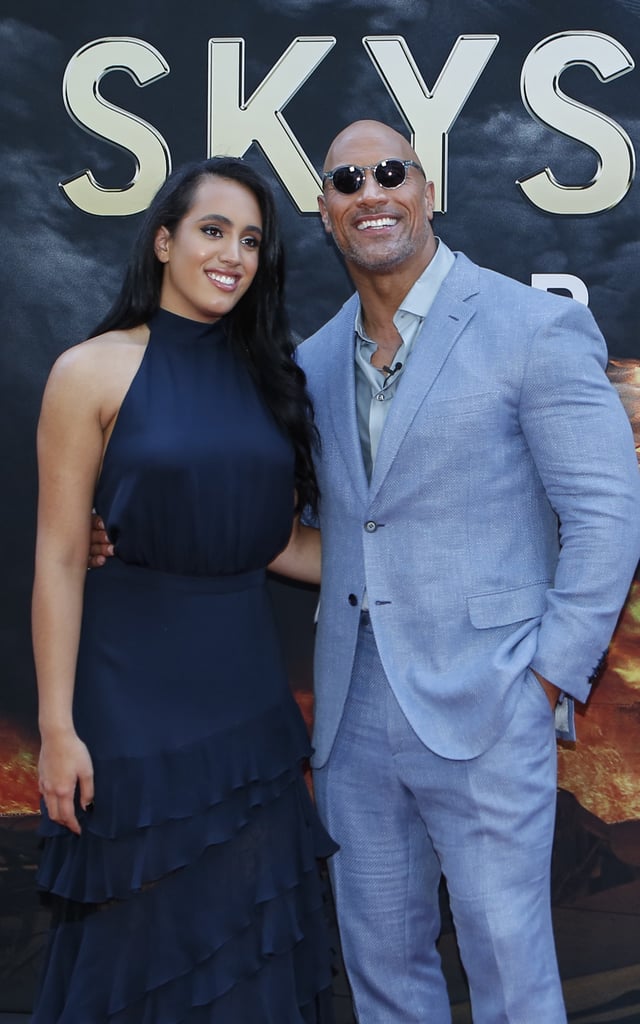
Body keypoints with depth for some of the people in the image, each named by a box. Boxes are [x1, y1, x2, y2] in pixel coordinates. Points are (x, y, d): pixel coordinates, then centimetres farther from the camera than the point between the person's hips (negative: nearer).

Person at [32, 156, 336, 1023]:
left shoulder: (265, 375, 7)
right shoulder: (93, 372, -8)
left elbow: (280, 541, 9)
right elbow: (59, 558, -10)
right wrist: (58, 728, -12)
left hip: (247, 682, 5)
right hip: (135, 684, -5)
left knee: (251, 927, 14)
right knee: (148, 929, 10)